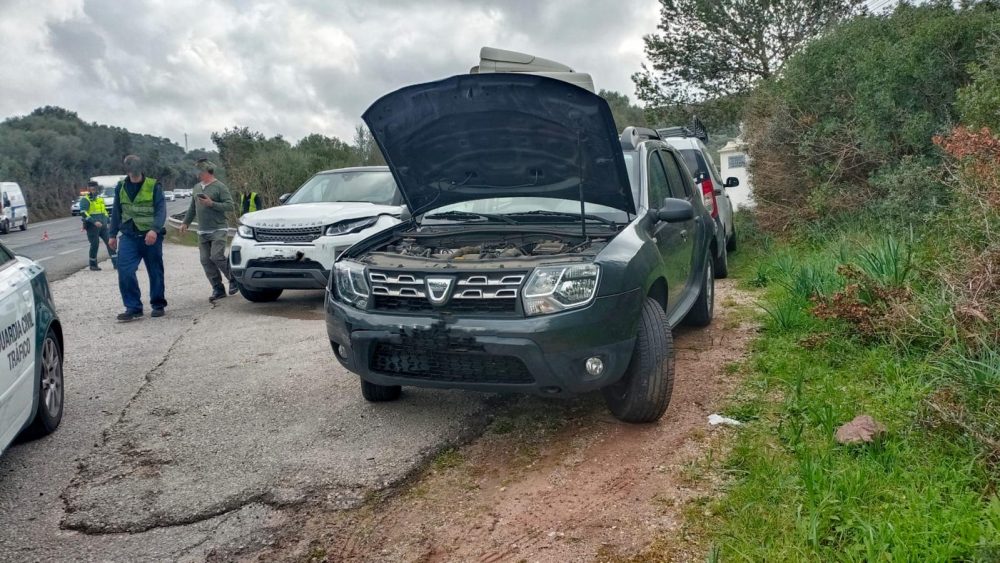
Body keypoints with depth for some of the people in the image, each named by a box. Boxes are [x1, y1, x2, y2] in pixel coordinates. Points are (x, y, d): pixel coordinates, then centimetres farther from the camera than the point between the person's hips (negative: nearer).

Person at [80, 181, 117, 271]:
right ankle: (93, 265, 11)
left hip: (103, 225, 6)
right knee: (95, 245, -3)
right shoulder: (85, 199, -4)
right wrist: (94, 221, -24)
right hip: (92, 226, -6)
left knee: (110, 243, -2)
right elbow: (83, 213, -15)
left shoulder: (100, 198, 19)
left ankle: (116, 263, -3)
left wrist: (107, 221, 16)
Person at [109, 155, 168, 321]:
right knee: (125, 272, -11)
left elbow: (161, 209, -12)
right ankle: (133, 308, -4)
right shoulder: (121, 187, 9)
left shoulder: (154, 185, -3)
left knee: (155, 272, 7)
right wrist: (113, 234, 14)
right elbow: (116, 211, 16)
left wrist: (155, 229, -26)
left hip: (150, 236, -3)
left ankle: (158, 305, 21)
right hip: (128, 237, 3)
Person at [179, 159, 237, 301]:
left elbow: (230, 206, -13)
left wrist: (211, 204, -18)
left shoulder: (220, 187, -6)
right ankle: (218, 289, 7)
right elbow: (192, 208, 25)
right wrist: (186, 222, 19)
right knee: (206, 261, 1)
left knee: (217, 257, -16)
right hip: (202, 231, 7)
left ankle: (233, 280, 6)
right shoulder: (196, 187, 16)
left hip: (218, 230, -7)